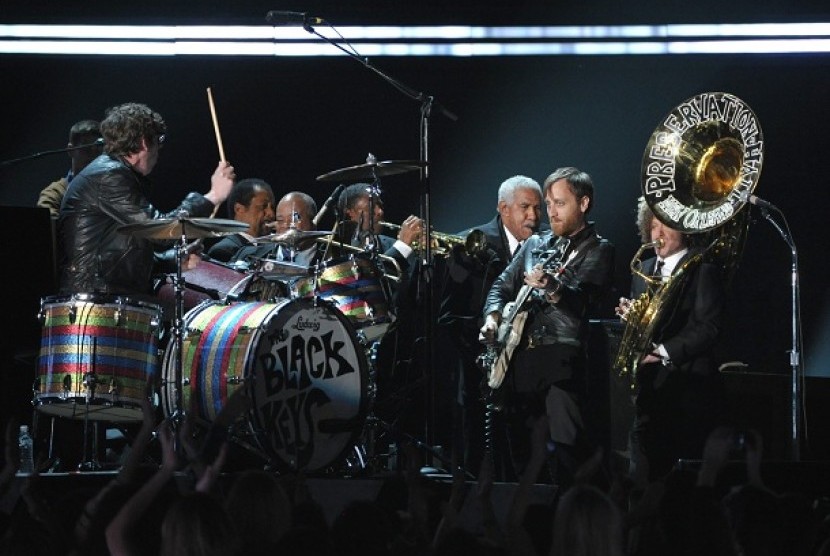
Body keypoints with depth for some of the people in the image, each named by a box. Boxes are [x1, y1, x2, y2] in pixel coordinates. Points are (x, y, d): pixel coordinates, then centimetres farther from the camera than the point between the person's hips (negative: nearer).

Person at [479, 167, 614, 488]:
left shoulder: (597, 251, 2)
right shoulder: (534, 245, 20)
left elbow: (583, 303, -12)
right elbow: (502, 286, 23)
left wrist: (552, 289, -32)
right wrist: (493, 318, 2)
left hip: (561, 359, -6)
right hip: (517, 356, 6)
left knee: (567, 448, -18)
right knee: (518, 448, 6)